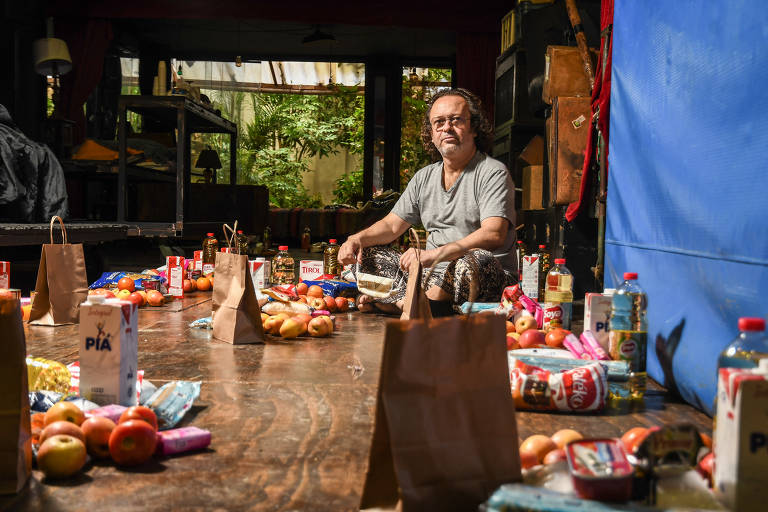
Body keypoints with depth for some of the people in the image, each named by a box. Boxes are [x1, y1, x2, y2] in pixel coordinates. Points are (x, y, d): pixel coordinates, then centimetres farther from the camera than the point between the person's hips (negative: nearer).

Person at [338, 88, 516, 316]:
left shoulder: (493, 173, -6)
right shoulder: (424, 178, 15)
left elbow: (493, 235, -21)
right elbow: (391, 225, 18)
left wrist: (433, 255, -31)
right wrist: (357, 238, -5)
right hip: (433, 276, 6)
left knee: (475, 261, -39)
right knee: (365, 253, -4)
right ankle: (409, 303, -31)